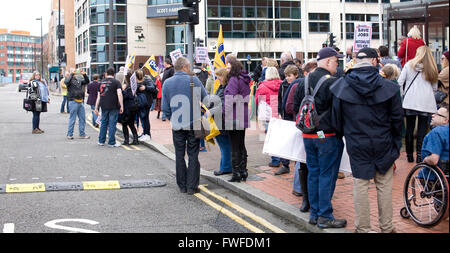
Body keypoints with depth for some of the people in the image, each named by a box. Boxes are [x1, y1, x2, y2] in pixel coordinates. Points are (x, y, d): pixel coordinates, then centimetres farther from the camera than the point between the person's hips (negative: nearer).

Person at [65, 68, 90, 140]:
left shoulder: (79, 80, 14)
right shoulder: (70, 80, -6)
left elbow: (87, 81, 17)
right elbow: (67, 81, -26)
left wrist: (84, 75, 2)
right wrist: (72, 74, -20)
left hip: (80, 101, 7)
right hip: (73, 101, -7)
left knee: (82, 118, 9)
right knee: (72, 119, -2)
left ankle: (82, 134, 17)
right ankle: (69, 134, 7)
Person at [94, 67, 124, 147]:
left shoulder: (101, 82, 12)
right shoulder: (116, 82, -3)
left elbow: (98, 97, 14)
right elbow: (119, 94, -14)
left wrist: (96, 108, 18)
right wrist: (121, 106, -12)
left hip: (104, 107, 5)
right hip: (113, 107, -5)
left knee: (103, 123, 15)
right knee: (112, 124, -1)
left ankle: (101, 141, 19)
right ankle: (111, 143, 1)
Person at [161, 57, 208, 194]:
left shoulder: (167, 83, 1)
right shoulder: (193, 80, -8)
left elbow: (165, 108, 3)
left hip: (177, 126, 2)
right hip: (193, 124, -2)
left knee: (179, 156, 11)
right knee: (193, 155, 4)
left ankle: (182, 186, 16)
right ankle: (192, 186, 4)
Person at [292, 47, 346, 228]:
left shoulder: (304, 82, 7)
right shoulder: (333, 83, -15)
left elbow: (296, 107, 13)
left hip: (308, 136, 7)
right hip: (328, 136, -7)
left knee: (313, 173, 14)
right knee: (327, 175, 1)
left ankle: (314, 213, 21)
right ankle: (325, 217, 5)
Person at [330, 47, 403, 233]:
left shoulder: (341, 86, -7)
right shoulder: (388, 87, -8)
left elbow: (336, 119, 0)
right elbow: (397, 119, -1)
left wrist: (345, 135, 17)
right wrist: (396, 146, 10)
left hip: (357, 145, 0)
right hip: (383, 145, 0)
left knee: (360, 185, 9)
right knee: (384, 186, 12)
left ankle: (363, 228, 17)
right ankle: (387, 227, 23)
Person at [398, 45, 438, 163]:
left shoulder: (409, 64, 3)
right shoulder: (432, 68, 5)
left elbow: (400, 83, 0)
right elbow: (435, 88, 10)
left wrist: (403, 95, 12)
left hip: (410, 101, 0)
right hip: (426, 103, 0)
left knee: (409, 127, 8)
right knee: (422, 128, 1)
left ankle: (409, 155, 13)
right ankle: (419, 155, -3)